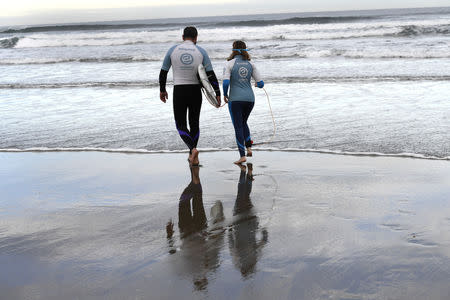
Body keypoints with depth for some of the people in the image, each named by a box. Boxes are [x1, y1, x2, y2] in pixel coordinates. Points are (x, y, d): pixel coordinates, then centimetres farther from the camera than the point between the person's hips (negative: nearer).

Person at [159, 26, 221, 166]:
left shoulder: (173, 50, 2)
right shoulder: (201, 51, 1)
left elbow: (163, 72, 7)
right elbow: (211, 74, -4)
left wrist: (162, 90, 19)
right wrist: (217, 93, -1)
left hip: (179, 91, -1)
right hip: (195, 91, 1)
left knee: (181, 125, 6)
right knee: (194, 123, 16)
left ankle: (193, 149, -19)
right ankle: (192, 156, 21)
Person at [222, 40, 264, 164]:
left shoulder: (230, 64, -4)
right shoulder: (251, 64, 5)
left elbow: (226, 82, -16)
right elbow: (261, 83, 3)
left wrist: (225, 95, 1)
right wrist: (258, 84, 27)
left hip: (235, 99, -4)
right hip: (250, 98, 4)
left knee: (238, 127, 1)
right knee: (243, 122, 25)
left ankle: (242, 155, -5)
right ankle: (249, 148, 12)